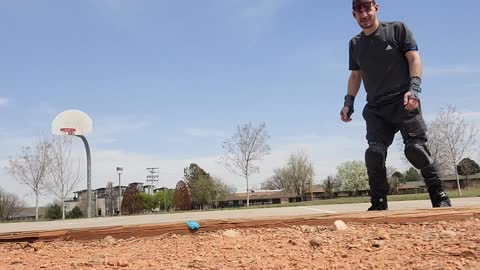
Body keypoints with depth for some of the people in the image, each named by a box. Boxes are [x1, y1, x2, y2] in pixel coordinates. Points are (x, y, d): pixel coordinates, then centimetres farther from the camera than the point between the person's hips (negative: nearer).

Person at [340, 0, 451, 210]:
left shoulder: (397, 29, 5)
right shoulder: (355, 44, 16)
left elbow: (414, 59, -1)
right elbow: (355, 76, 22)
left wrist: (414, 88, -15)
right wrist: (348, 102, 11)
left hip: (404, 103, -4)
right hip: (375, 108, 4)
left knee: (416, 149, -15)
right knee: (374, 154, -9)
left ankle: (440, 197, 0)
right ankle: (379, 205, -2)